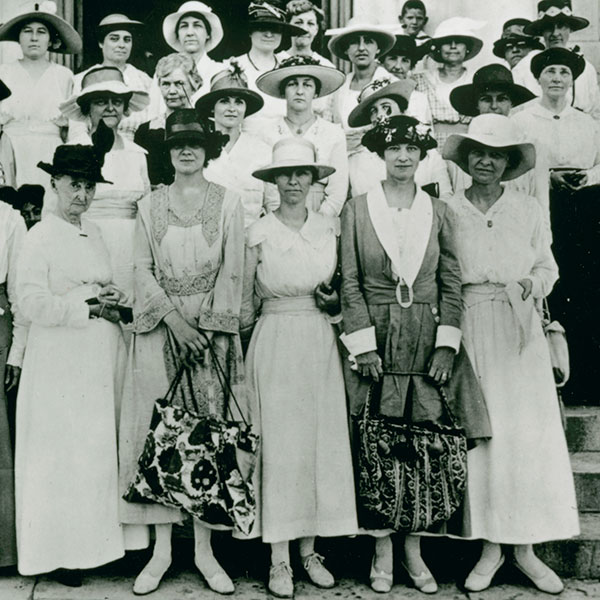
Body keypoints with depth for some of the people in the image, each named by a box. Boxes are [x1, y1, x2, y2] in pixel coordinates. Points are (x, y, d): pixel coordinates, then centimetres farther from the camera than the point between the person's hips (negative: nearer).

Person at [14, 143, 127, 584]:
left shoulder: (94, 233, 13)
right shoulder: (41, 236, -7)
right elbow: (32, 303, -14)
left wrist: (111, 298, 2)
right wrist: (88, 306, -16)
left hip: (104, 354, 6)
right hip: (61, 359, -6)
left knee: (100, 448, 9)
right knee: (61, 453, 1)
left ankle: (97, 541, 20)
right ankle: (60, 551, 12)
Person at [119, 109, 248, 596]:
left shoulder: (227, 203, 6)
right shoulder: (150, 205, 10)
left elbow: (232, 270, 1)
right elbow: (144, 269, 4)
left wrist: (207, 327, -9)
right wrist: (174, 319, -10)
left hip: (212, 326, -1)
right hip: (160, 325, 1)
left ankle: (204, 549, 8)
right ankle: (162, 549, 8)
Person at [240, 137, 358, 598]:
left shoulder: (330, 228, 8)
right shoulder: (259, 233, 0)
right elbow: (245, 300, 5)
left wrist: (334, 300, -3)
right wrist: (244, 346, 3)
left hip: (320, 340, 3)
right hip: (275, 341, -3)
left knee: (322, 441, 4)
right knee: (279, 444, -1)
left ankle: (311, 550, 17)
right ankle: (280, 560, 9)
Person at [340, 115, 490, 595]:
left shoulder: (439, 212, 9)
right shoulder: (357, 209, 3)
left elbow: (451, 282, 6)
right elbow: (349, 282, -1)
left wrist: (447, 343, -3)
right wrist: (364, 345, -8)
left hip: (428, 337, 2)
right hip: (376, 338, -2)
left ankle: (414, 550, 14)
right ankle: (383, 550, 11)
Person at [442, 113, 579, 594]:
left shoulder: (527, 211, 7)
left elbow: (548, 267, 13)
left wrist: (534, 284, -9)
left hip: (519, 332, 1)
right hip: (469, 332, -1)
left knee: (529, 435, -1)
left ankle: (526, 548, 11)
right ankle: (490, 547, 12)